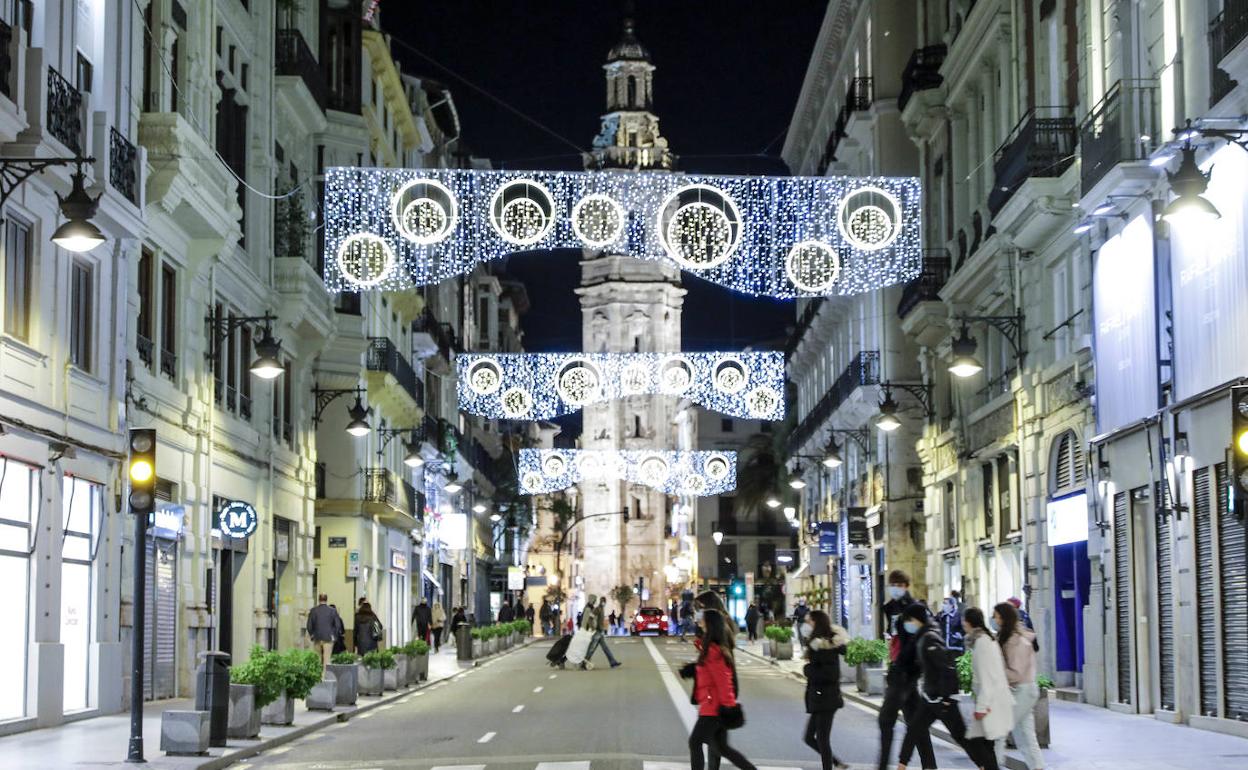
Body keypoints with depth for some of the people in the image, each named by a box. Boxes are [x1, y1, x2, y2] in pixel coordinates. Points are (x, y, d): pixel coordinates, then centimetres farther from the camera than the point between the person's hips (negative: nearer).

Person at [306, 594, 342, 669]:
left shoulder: (313, 611, 1)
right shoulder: (333, 611, -2)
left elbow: (309, 625, 1)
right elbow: (337, 625, -2)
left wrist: (311, 634, 13)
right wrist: (334, 635, 7)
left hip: (317, 638, 1)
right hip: (328, 638, -1)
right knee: (327, 659, -3)